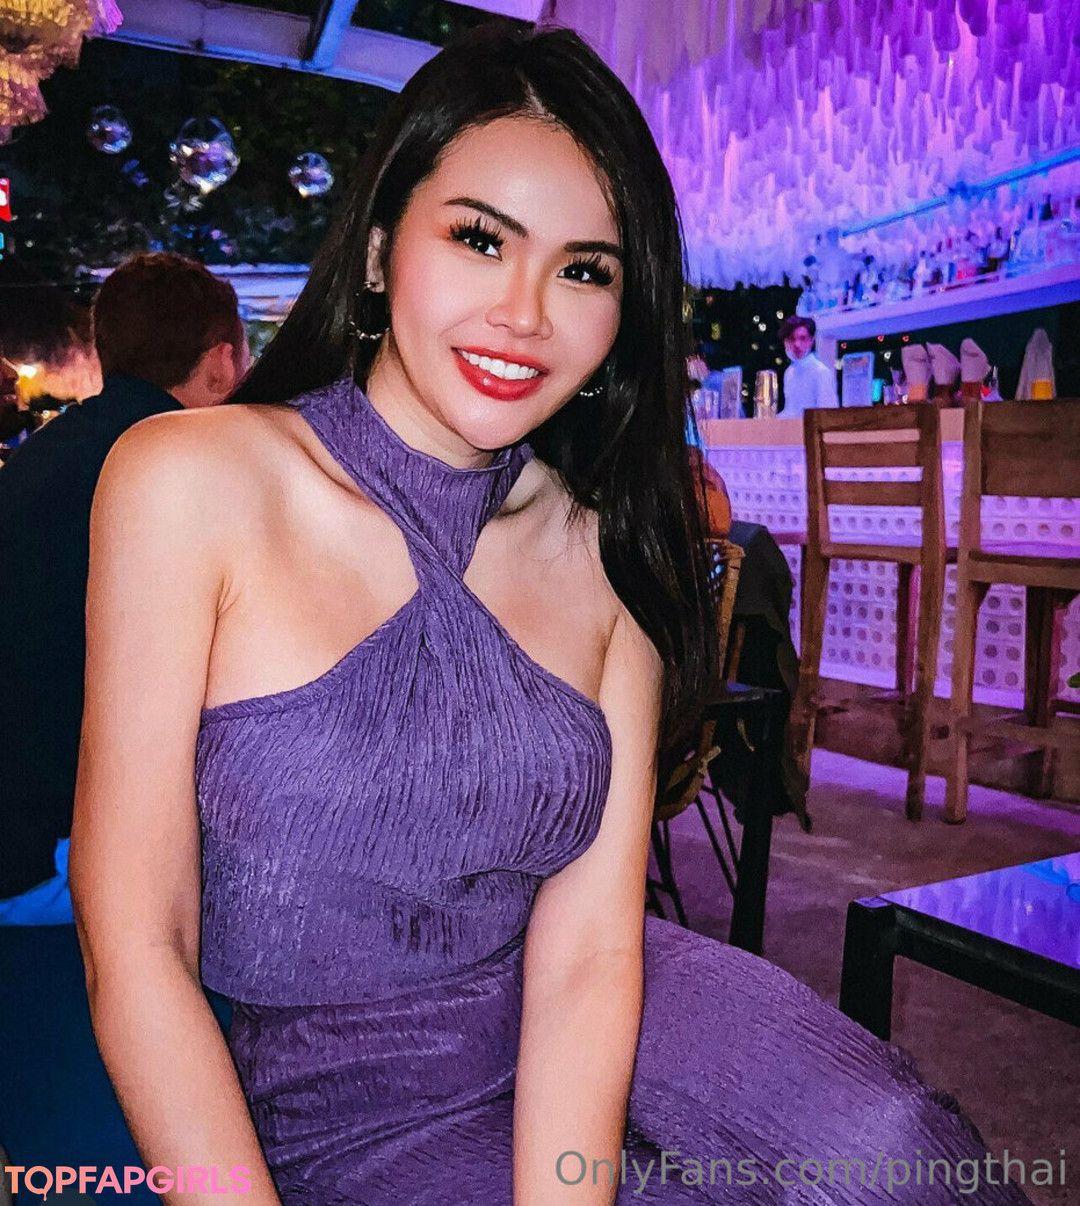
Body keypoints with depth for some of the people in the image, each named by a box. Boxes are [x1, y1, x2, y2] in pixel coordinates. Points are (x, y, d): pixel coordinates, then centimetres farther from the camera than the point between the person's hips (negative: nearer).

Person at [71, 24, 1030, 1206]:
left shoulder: (610, 555, -5)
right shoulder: (190, 481, -14)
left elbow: (589, 950, -10)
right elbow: (134, 945, -14)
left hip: (569, 1038, 3)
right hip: (340, 1094, -3)